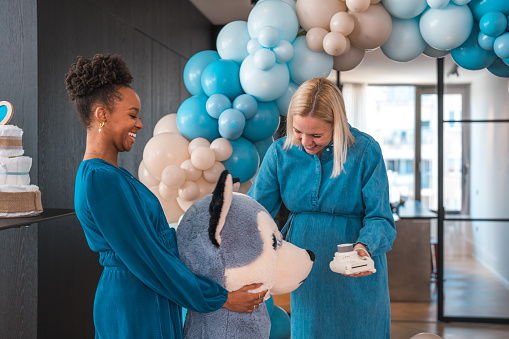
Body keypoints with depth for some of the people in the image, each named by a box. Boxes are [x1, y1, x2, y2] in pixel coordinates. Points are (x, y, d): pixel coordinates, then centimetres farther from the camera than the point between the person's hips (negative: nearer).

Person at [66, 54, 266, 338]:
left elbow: (151, 235, 13)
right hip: (136, 310, -9)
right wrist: (220, 299, -14)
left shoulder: (109, 173, 9)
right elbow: (146, 259, -21)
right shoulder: (102, 179, -22)